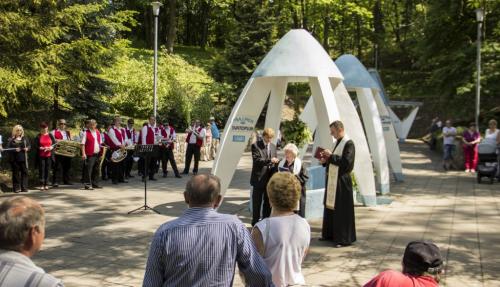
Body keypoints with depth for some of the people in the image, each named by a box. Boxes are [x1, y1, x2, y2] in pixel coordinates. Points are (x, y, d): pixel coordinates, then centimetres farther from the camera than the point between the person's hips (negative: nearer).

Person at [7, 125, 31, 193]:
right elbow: (8, 148, -3)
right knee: (16, 173, 2)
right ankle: (16, 188, 9)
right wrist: (15, 149, -18)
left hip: (23, 158, 2)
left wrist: (27, 148, -8)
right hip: (14, 159, -2)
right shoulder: (11, 139, 1)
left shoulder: (24, 138, 9)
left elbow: (29, 145, 13)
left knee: (24, 172, 2)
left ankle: (24, 187, 9)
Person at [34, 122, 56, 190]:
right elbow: (35, 146, -2)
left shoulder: (50, 135, 8)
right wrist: (41, 148, -18)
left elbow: (54, 144, 7)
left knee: (47, 170, 3)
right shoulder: (38, 136, 2)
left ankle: (46, 184, 11)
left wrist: (51, 147, -12)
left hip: (49, 155, 2)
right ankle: (41, 185, 3)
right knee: (41, 170, -3)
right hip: (41, 156, -2)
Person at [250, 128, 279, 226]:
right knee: (257, 202, 2)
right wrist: (269, 160, -27)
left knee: (268, 202, 11)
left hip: (270, 178, 6)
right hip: (259, 178, -5)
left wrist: (275, 161, -2)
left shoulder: (273, 146, 12)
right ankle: (255, 221, 11)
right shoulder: (255, 145, -7)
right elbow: (256, 160, -17)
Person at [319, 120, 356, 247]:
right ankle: (330, 234, 26)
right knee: (330, 207, 15)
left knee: (342, 210, -3)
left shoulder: (349, 144, -14)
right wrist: (326, 161, 3)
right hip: (333, 180, 9)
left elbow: (346, 162, -23)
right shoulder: (338, 142, 14)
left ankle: (344, 238, 4)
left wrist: (331, 156, -18)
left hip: (342, 181, -9)